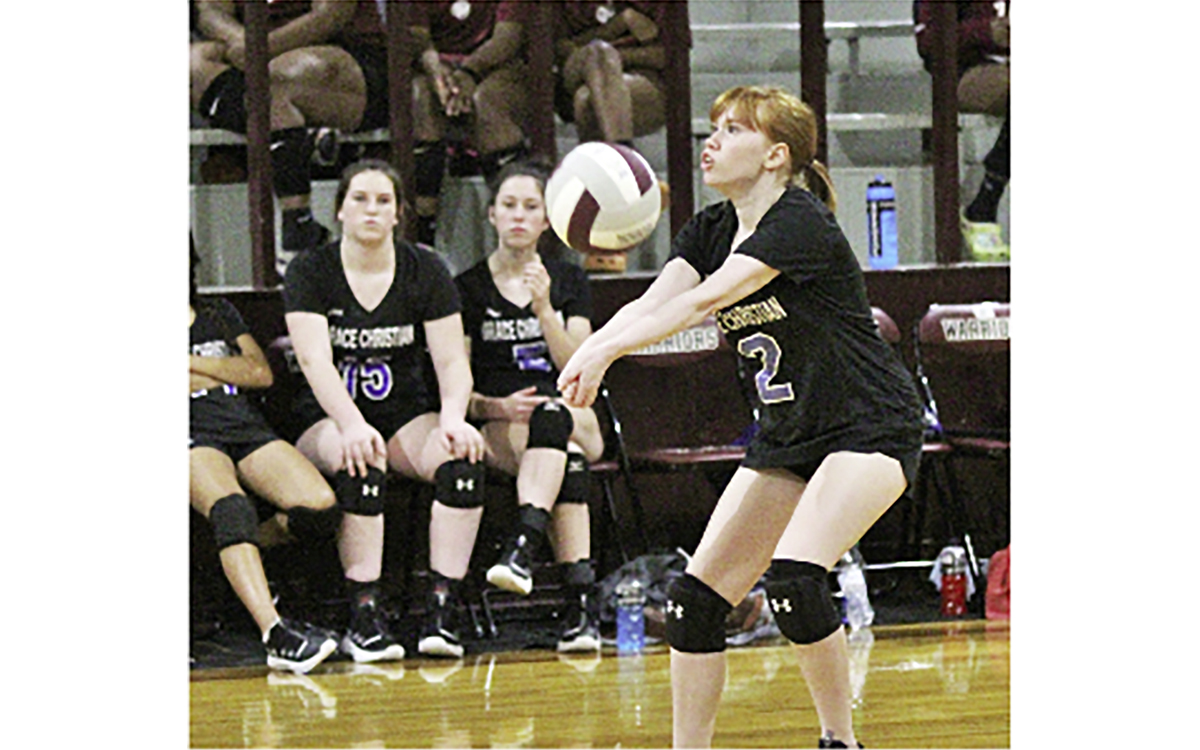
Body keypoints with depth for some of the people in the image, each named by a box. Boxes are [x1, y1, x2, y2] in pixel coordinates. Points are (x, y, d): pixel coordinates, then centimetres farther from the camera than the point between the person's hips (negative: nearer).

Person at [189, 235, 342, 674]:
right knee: (231, 507, -38)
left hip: (247, 427, 4)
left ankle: (244, 558, 4)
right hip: (193, 434, -4)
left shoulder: (219, 313, 28)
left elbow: (262, 373, 13)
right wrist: (223, 373, 1)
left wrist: (190, 364, 4)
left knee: (319, 507, -25)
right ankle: (275, 635, -51)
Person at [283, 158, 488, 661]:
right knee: (361, 462, -37)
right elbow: (315, 360, -16)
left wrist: (453, 417, -24)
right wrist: (352, 426, -34)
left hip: (407, 416, 3)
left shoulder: (426, 272, 5)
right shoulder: (309, 273, -2)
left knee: (462, 455, -29)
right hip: (328, 421, -2)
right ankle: (363, 617, -37)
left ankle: (441, 612, -32)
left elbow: (452, 360, -2)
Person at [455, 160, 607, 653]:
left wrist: (545, 310, -14)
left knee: (553, 415, -38)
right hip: (497, 430, -1)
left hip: (575, 419, 1)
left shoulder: (569, 281, 14)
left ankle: (523, 546, -58)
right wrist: (498, 408, -17)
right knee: (568, 459, -37)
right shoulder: (468, 288, 8)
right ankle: (581, 595, -54)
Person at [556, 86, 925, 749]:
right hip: (786, 439, 8)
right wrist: (591, 348, -31)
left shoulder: (799, 221, -19)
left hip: (871, 431, -8)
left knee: (792, 579, -27)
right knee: (695, 598, -3)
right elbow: (653, 302, -10)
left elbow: (705, 300, -31)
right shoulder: (711, 231, 5)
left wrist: (607, 349, -40)